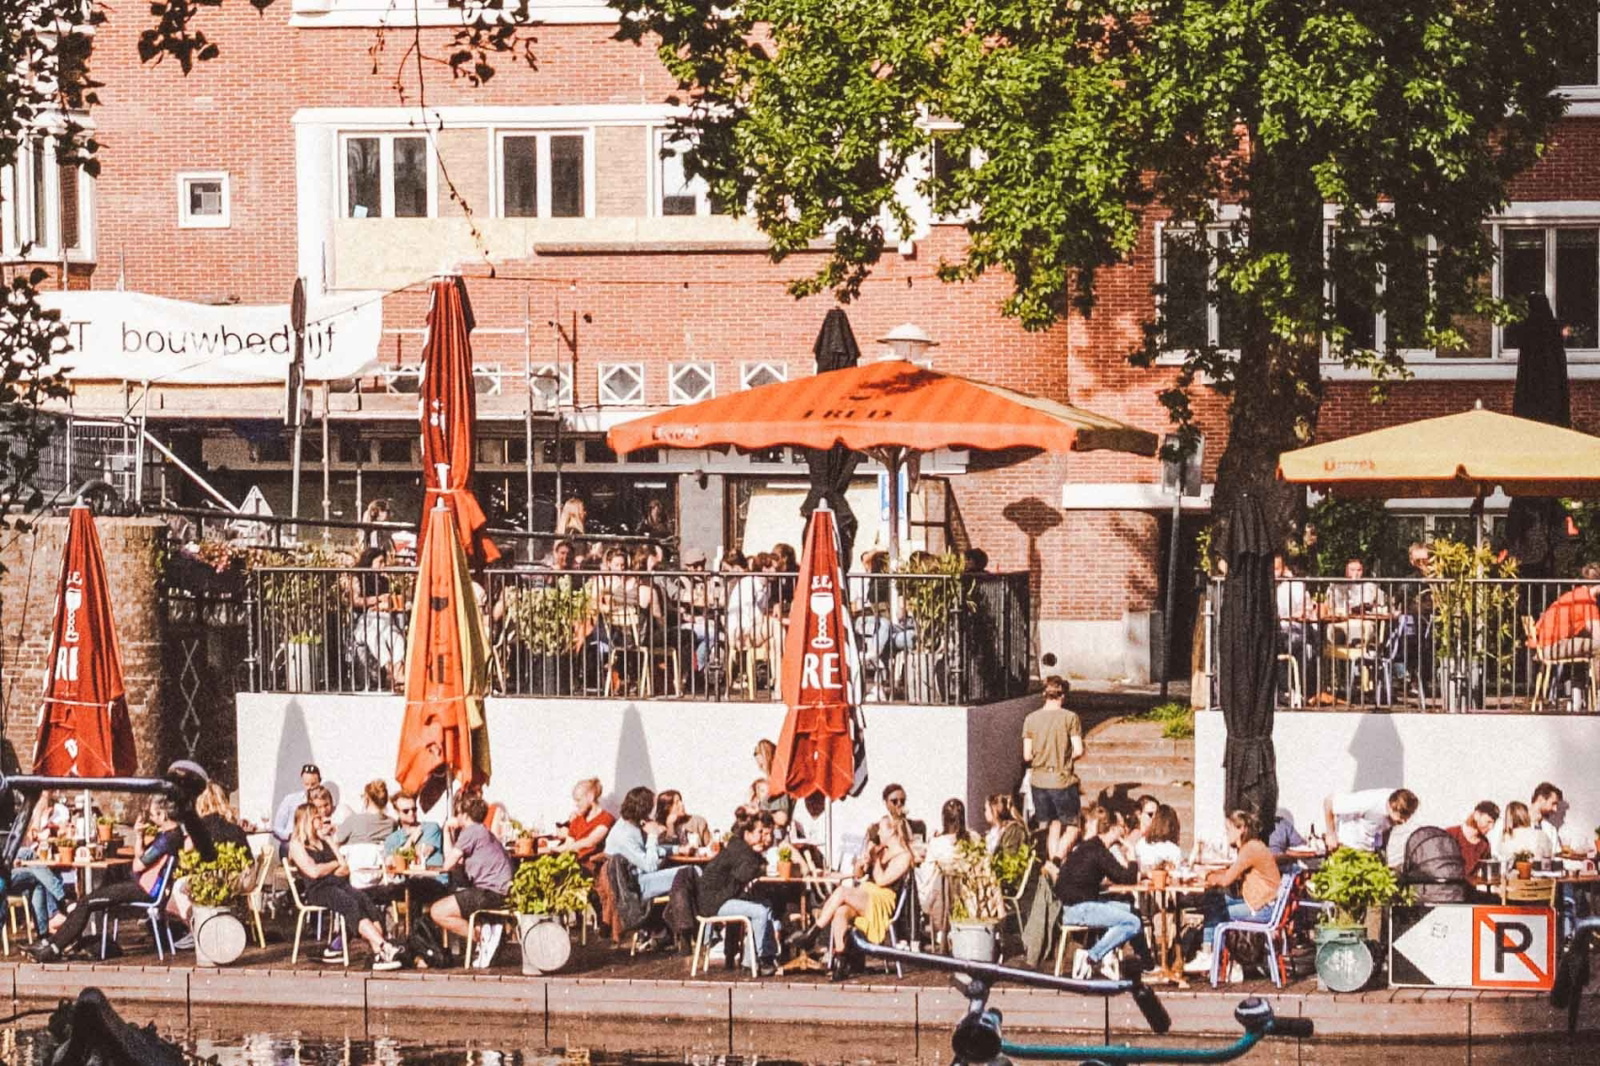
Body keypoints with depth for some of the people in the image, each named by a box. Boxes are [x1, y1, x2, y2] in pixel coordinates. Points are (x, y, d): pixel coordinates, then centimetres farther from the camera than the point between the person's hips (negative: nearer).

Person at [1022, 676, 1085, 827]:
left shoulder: (1030, 719, -1)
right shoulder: (1070, 718, -9)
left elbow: (1027, 756, -1)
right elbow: (1078, 751, -12)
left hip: (1039, 781, 3)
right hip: (1063, 780, -3)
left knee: (1043, 826, 13)